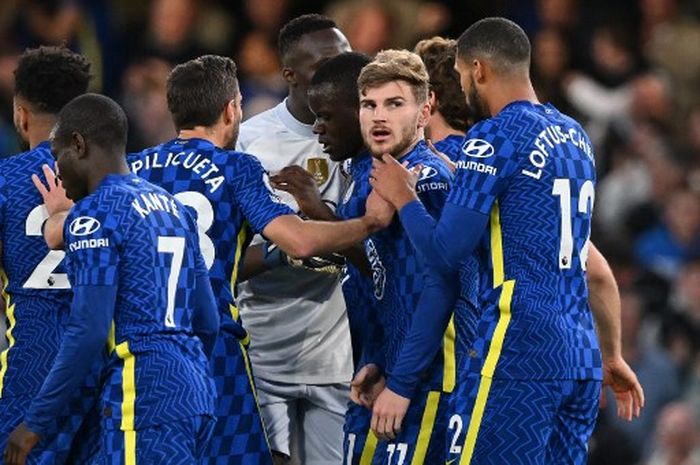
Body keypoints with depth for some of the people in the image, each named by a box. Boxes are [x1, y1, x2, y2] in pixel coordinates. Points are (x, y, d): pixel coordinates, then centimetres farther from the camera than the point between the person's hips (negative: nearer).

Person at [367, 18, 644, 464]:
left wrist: (404, 200, 4)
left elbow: (447, 253, -12)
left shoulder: (494, 138, -9)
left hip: (516, 359, -8)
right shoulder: (575, 136, 16)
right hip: (582, 358, 8)